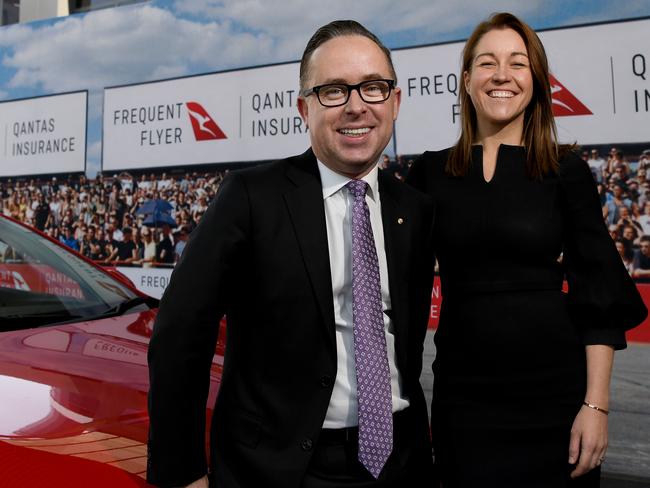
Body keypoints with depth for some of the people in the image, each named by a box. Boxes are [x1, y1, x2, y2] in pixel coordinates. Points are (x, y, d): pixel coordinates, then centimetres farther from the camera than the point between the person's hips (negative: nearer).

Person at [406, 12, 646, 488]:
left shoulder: (566, 170, -2)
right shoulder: (430, 172, 2)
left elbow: (598, 297, -3)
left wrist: (596, 404, -8)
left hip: (553, 390, -1)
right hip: (462, 392, 1)